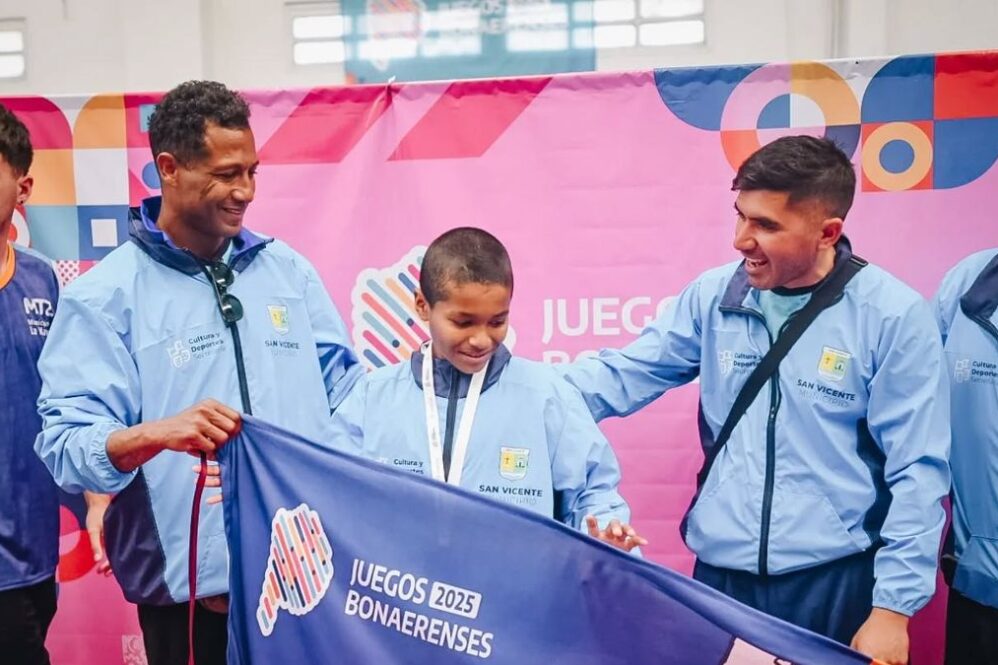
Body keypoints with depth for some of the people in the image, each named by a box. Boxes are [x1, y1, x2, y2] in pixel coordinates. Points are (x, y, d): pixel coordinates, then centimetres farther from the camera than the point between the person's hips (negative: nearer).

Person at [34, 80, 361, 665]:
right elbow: (65, 444, -14)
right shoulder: (105, 295, -6)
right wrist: (154, 435, -32)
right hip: (190, 588, -3)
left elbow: (345, 386, 10)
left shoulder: (287, 269, 7)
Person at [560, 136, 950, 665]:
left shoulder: (893, 315, -10)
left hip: (835, 580, -2)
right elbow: (621, 376, 2)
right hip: (719, 572, 3)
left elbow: (917, 474, -8)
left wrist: (893, 608, -9)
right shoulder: (713, 295, -2)